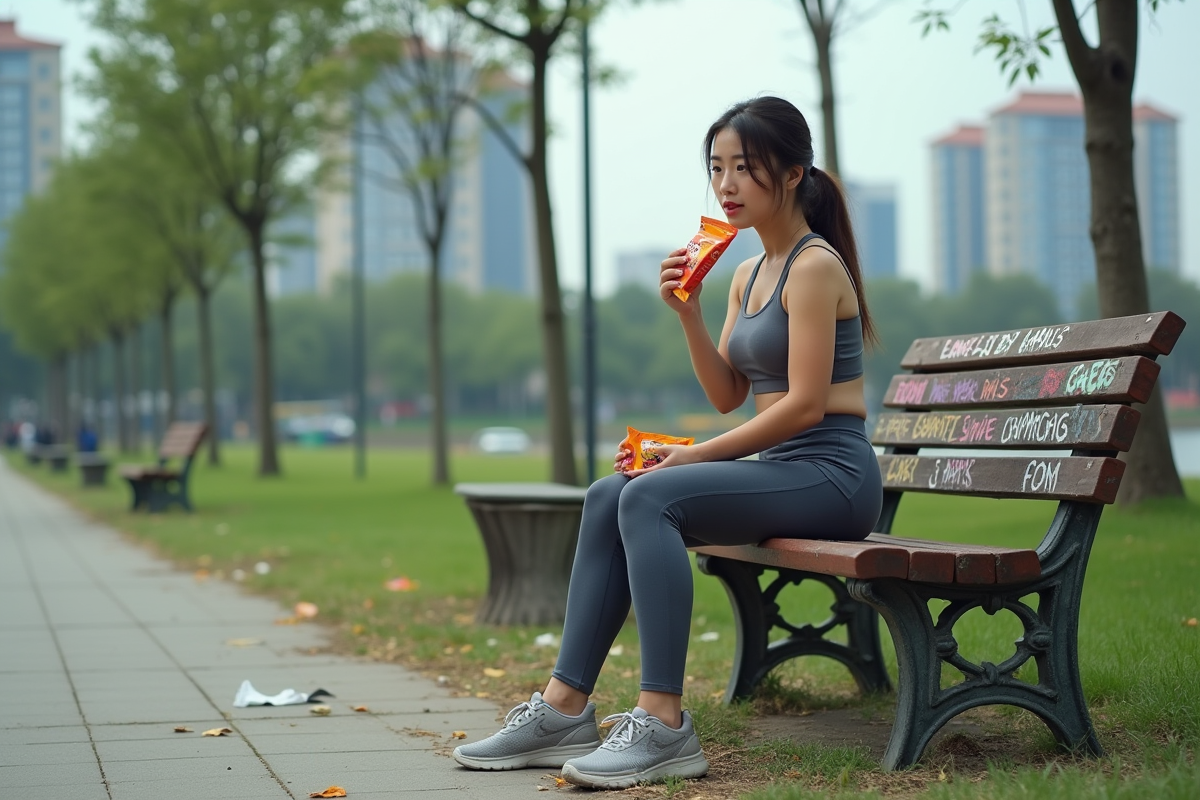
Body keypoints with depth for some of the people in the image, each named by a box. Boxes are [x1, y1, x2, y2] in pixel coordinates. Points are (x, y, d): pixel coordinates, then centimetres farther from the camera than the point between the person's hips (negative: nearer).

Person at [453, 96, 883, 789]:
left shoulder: (815, 266, -10)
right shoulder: (749, 274, 17)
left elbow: (804, 404, -17)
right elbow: (728, 395, 14)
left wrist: (694, 456, -15)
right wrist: (688, 312, 0)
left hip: (831, 473, -9)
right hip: (780, 470, 9)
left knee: (650, 496, -27)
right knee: (608, 497, -6)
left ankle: (664, 726, -29)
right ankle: (565, 709, -8)